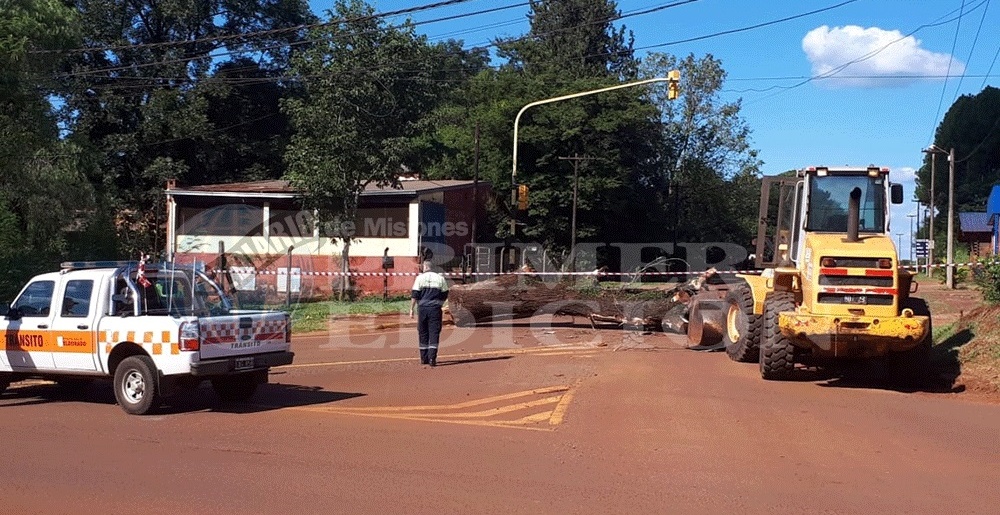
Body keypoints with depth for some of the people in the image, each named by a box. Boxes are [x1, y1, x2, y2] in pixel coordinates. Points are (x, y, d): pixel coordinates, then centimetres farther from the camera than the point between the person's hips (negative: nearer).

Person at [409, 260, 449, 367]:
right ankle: (432, 358, -12)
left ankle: (424, 358, 16)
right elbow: (445, 295, 7)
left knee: (423, 333, 11)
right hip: (435, 309, 0)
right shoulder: (440, 278, 3)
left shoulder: (420, 278, -2)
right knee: (434, 333, 0)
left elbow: (414, 295, -6)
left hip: (422, 308, 0)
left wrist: (411, 309, -3)